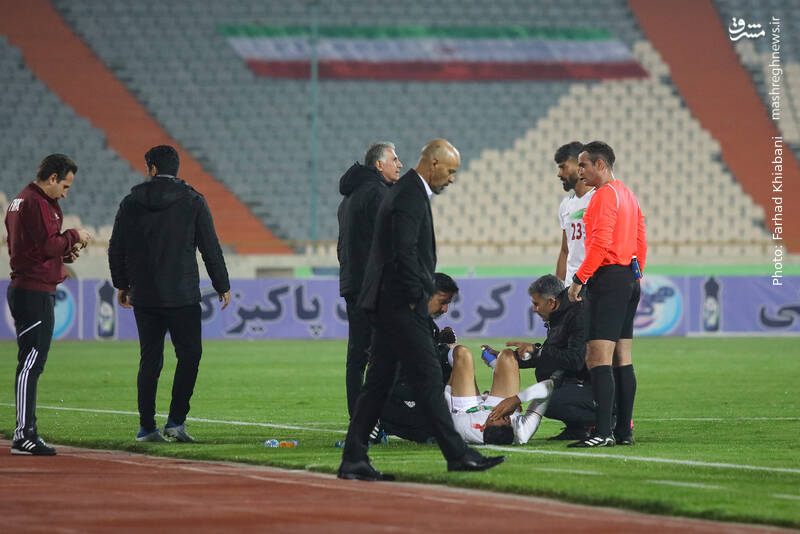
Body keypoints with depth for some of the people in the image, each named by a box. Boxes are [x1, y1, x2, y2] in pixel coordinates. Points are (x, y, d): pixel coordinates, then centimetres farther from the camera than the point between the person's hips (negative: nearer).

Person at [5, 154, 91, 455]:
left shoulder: (19, 201, 19)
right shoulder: (37, 203, -13)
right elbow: (48, 245, -19)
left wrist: (65, 253, 13)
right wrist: (74, 236, -3)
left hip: (22, 291, 11)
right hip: (35, 292, -11)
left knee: (31, 364, 14)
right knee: (31, 363, -12)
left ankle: (27, 431, 17)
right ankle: (24, 435, -14)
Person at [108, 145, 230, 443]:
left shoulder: (132, 203, 5)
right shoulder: (193, 202, -2)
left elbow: (116, 249, 9)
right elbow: (210, 248, -2)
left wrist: (122, 285, 22)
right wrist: (222, 286, 7)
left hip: (144, 296, 3)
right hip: (182, 296, -3)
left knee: (150, 359, 7)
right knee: (189, 355, 5)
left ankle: (146, 427, 6)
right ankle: (176, 421, -5)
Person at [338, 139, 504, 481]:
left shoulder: (407, 192, 19)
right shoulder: (410, 197, -15)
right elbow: (404, 253, -23)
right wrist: (416, 297, -15)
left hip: (386, 305, 11)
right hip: (400, 304, -11)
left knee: (378, 382, 9)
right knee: (428, 376, -7)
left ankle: (353, 460, 8)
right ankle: (456, 454, -5)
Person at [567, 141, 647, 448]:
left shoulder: (605, 195, -11)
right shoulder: (628, 195, 19)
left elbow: (601, 242, -20)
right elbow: (641, 241, 20)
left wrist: (579, 279, -18)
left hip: (608, 279, -10)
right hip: (629, 279, 10)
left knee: (598, 358, -13)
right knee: (622, 359, 11)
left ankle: (603, 432, -20)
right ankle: (624, 430, 12)